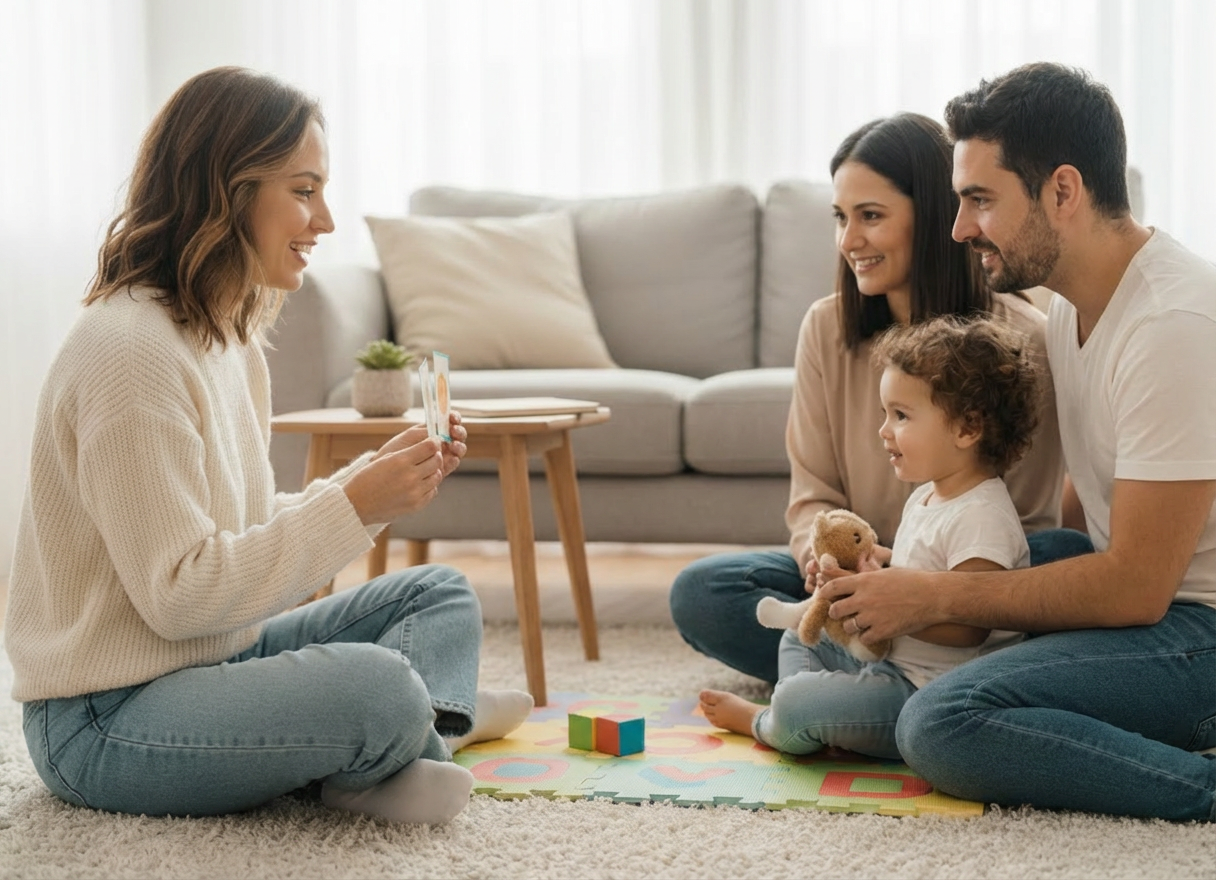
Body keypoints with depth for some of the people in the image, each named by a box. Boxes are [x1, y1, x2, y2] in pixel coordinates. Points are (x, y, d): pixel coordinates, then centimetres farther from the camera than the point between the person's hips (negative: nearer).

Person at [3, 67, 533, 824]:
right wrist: (354, 505, -23)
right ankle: (424, 726, -1)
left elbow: (250, 531, 9)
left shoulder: (232, 338, 9)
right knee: (378, 685, -32)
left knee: (443, 595, 11)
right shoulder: (130, 349, -21)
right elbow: (175, 595, -23)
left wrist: (383, 481, -3)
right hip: (105, 719, -10)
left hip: (213, 658, 10)